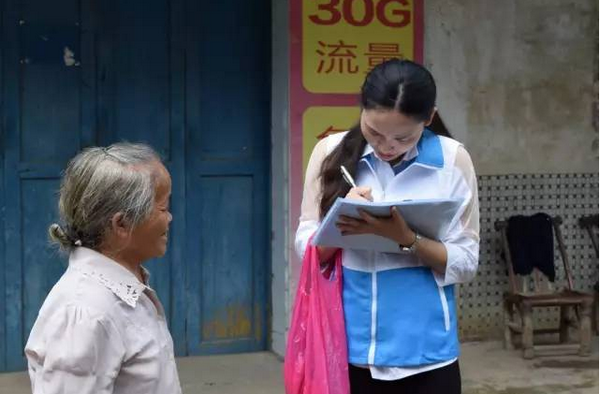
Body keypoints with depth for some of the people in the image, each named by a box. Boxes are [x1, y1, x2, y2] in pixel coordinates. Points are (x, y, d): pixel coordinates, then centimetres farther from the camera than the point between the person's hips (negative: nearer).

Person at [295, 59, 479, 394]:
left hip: (424, 353, -1)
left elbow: (466, 263, -4)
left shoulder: (452, 159, -4)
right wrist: (341, 222, -18)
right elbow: (306, 248, 2)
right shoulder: (331, 151, 0)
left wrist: (405, 238, -20)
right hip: (347, 348, 1)